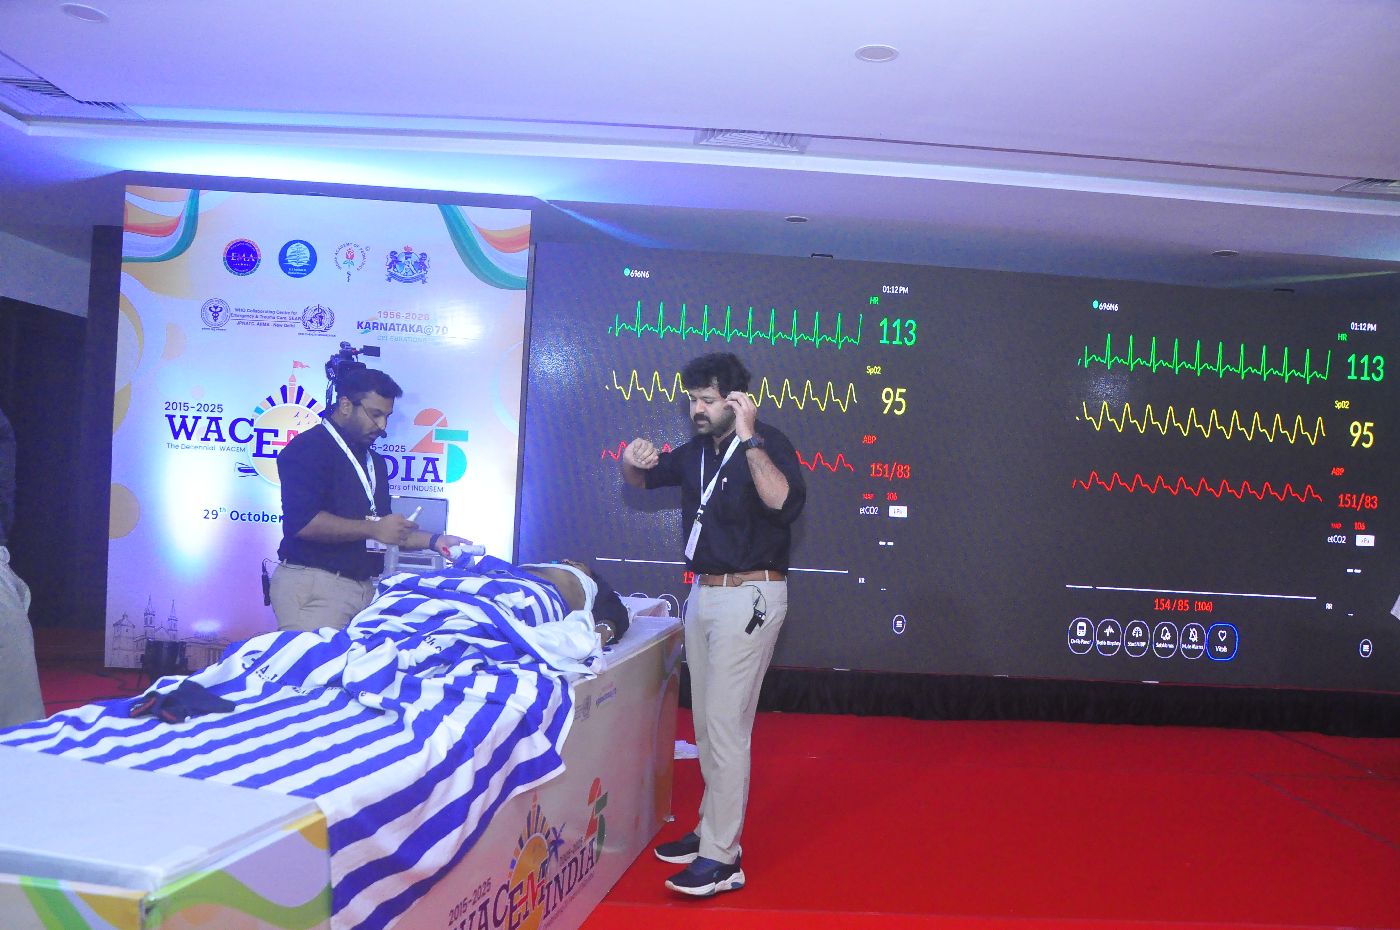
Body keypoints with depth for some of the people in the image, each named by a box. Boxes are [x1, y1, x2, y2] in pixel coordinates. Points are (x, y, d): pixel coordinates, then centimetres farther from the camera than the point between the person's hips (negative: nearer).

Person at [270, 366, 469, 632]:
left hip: (364, 588, 8)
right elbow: (301, 522, -20)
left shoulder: (375, 461, 20)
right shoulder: (309, 448, -6)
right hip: (312, 586, -7)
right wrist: (373, 528, -14)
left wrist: (433, 540, 11)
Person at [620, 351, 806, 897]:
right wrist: (632, 461, -2)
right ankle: (710, 830, 26)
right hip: (703, 592, 8)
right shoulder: (697, 452, 11)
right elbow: (642, 479, 21)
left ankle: (723, 859, 0)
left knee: (725, 723, -8)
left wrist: (748, 438, -30)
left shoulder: (767, 444, -12)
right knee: (705, 721, 14)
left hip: (748, 596, -8)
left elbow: (784, 501, -31)